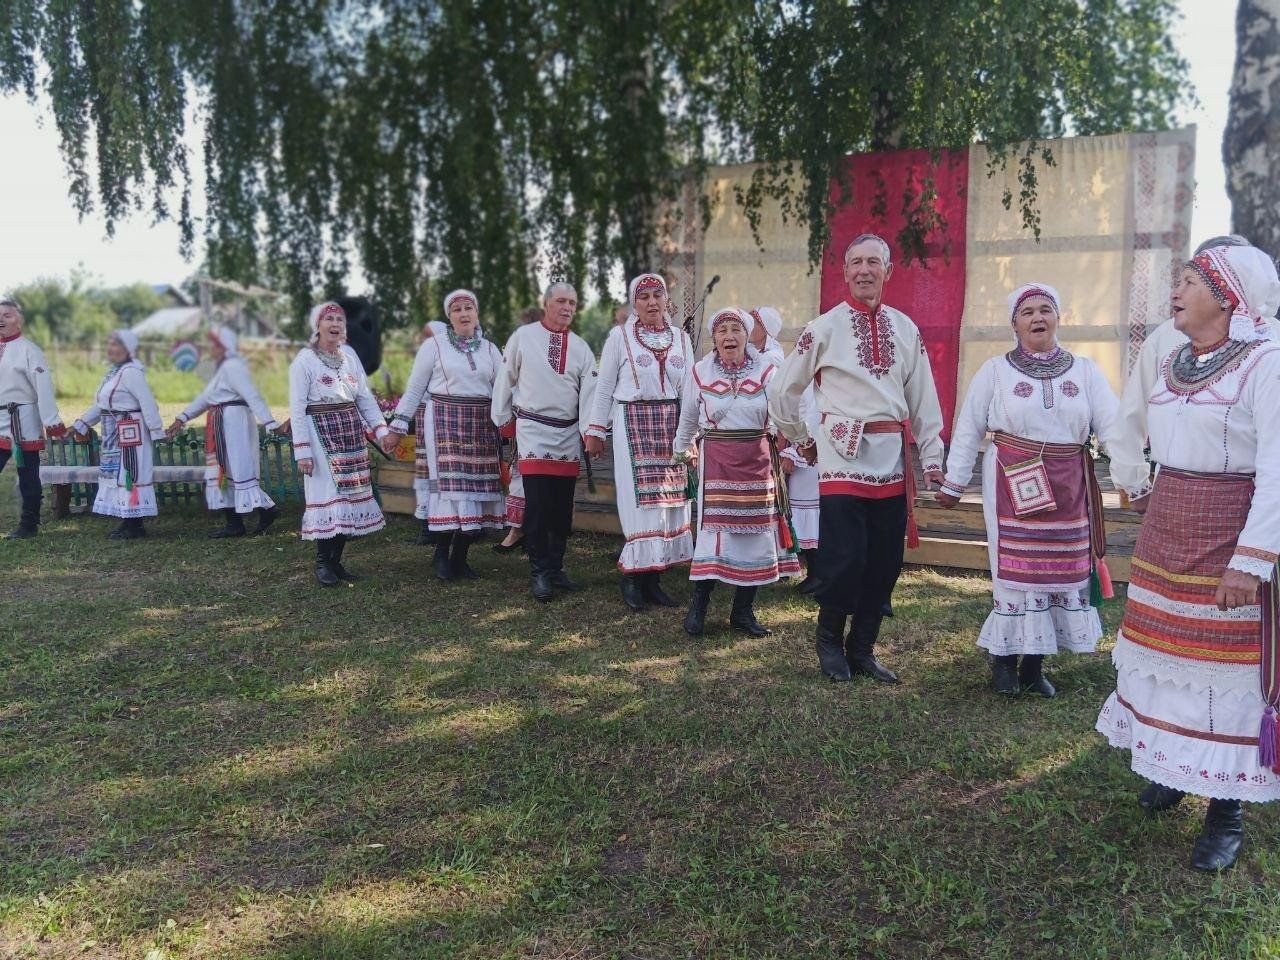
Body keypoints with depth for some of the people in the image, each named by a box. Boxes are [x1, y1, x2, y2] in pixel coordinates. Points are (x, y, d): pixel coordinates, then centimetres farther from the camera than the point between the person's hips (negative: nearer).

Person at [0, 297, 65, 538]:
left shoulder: (28, 350, -6)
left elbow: (43, 387, -13)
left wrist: (52, 423, -18)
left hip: (22, 421, -6)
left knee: (28, 476, 2)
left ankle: (29, 525, 12)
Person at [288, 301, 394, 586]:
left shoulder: (349, 355, 9)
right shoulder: (304, 360, -6)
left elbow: (365, 397, 13)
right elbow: (297, 409, -8)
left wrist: (382, 430, 3)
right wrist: (302, 451, -13)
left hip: (351, 432, 6)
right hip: (321, 432, -6)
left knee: (351, 493, 5)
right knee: (328, 495, -6)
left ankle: (336, 559, 15)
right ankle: (322, 564, 4)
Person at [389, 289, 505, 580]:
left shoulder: (490, 350, 15)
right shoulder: (434, 346, 4)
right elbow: (414, 388, 3)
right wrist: (399, 424, -1)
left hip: (480, 425, 4)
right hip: (444, 422, -4)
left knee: (477, 487, 1)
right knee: (449, 486, -10)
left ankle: (460, 557, 11)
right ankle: (442, 554, 4)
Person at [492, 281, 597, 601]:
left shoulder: (581, 347, 8)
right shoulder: (524, 336, 1)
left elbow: (589, 391, 0)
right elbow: (506, 378, 7)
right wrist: (503, 418, 9)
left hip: (568, 432, 4)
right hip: (533, 428, -3)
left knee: (563, 506, 7)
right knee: (537, 503, -9)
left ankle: (555, 568, 19)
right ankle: (539, 573, 1)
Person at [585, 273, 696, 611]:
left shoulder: (681, 338, 9)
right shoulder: (620, 336, -1)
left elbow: (689, 389, 10)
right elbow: (605, 387, 2)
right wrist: (595, 431, 0)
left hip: (672, 426, 4)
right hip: (633, 425, -4)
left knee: (670, 501, 4)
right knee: (641, 500, -6)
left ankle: (652, 577, 12)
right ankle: (632, 574, 7)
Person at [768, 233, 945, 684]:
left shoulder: (905, 329, 11)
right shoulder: (825, 328, 0)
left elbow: (923, 397, 13)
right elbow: (782, 391, 7)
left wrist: (932, 456, 10)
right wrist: (802, 440, 12)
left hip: (892, 458, 4)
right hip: (843, 457, -4)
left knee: (885, 562, 7)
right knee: (845, 558, -7)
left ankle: (862, 649, 22)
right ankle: (829, 639, 19)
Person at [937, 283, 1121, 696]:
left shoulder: (1085, 370, 5)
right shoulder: (995, 371, 0)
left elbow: (1112, 425, -2)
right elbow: (968, 430, 2)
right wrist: (953, 483, 3)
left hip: (1069, 488, 3)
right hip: (1013, 484, -3)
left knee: (1063, 569, 8)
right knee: (1016, 569, 0)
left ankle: (1034, 665, 22)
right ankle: (1004, 660, 16)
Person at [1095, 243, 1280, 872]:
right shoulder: (1174, 363, 10)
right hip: (1164, 532, 7)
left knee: (1225, 665, 0)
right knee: (1164, 651, 14)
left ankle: (1226, 812, 13)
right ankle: (1173, 766, 33)